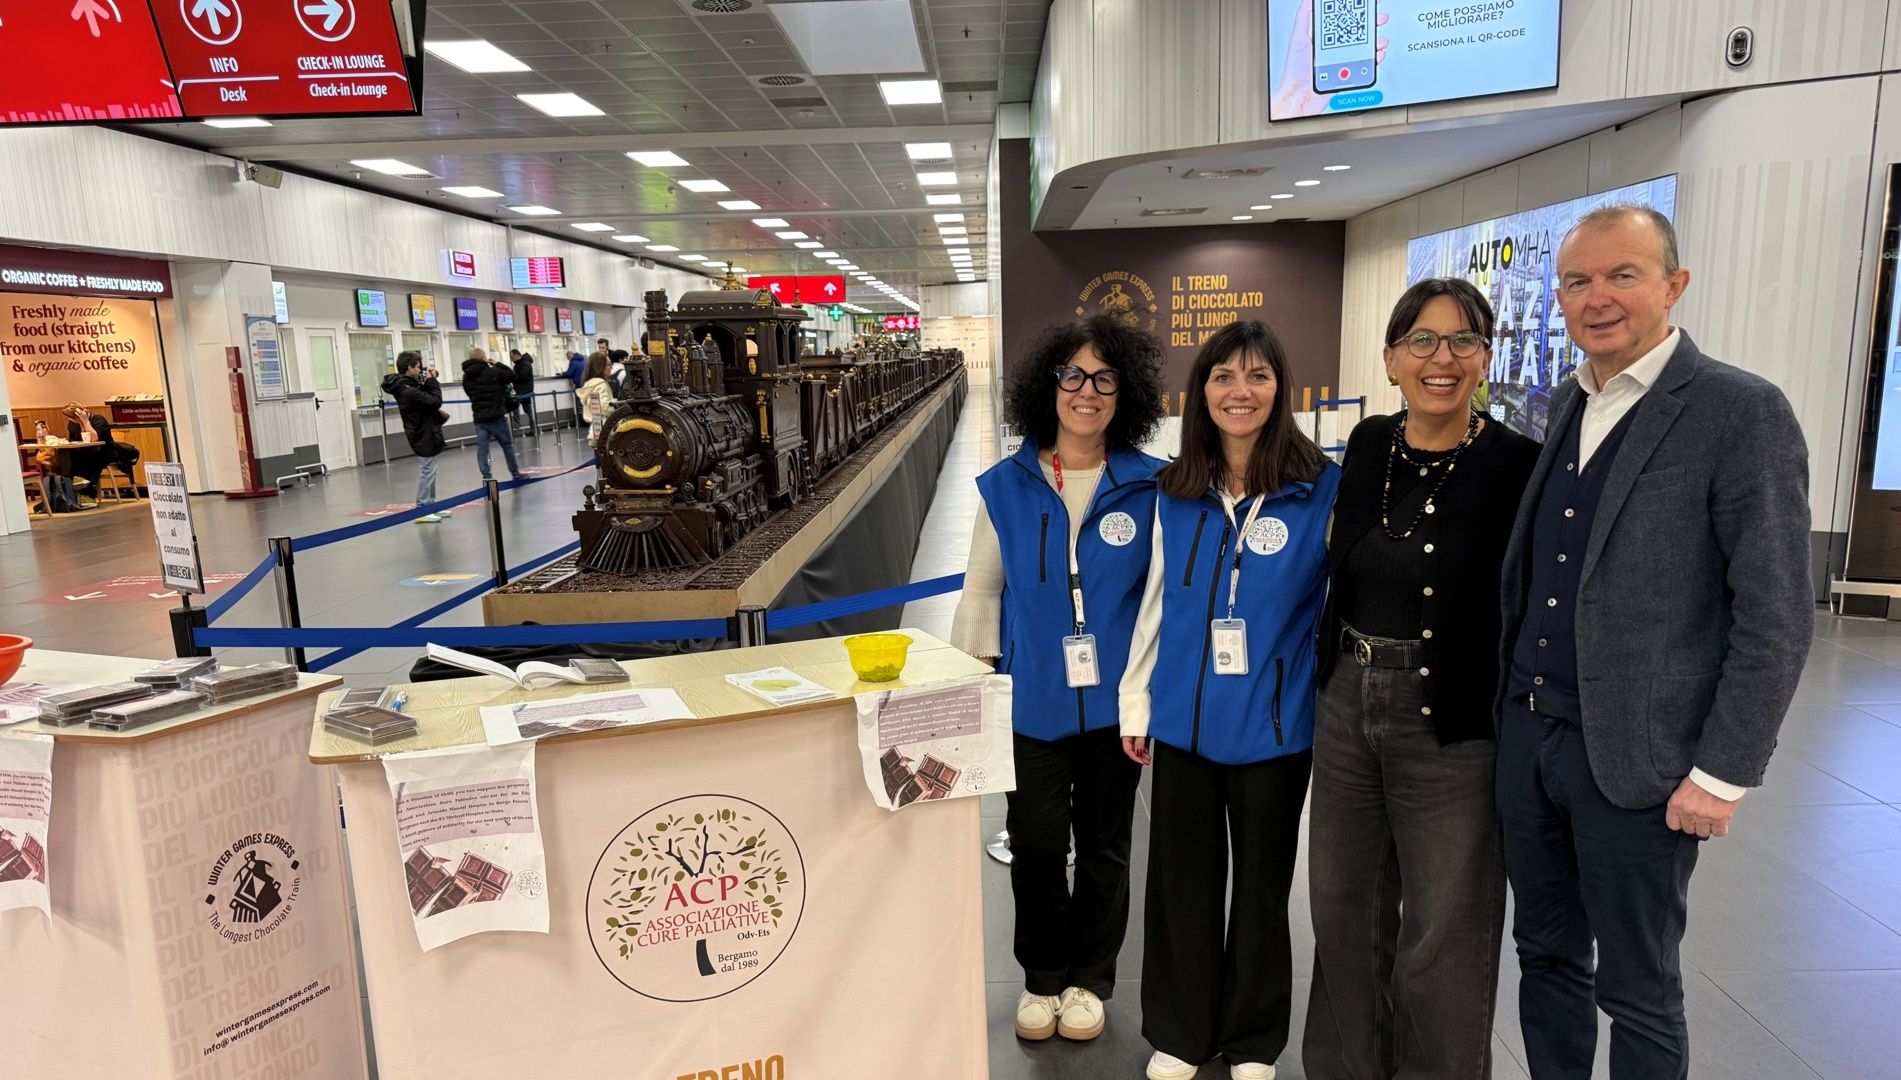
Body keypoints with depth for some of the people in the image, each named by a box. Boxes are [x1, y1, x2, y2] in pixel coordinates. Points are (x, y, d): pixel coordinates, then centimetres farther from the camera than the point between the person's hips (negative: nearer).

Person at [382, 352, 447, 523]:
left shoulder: (406, 386, 6)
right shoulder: (408, 391, -24)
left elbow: (426, 397, 13)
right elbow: (435, 401, -24)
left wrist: (429, 381, 0)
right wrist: (432, 381, -14)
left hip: (422, 434, 10)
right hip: (424, 436, -10)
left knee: (428, 471, 17)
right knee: (428, 471, -4)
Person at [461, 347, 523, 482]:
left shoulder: (466, 377, 6)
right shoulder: (492, 371, -10)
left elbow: (470, 394, 14)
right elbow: (512, 376, -2)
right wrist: (498, 364, 6)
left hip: (479, 417, 4)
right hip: (496, 416, -4)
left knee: (481, 448, 0)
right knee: (507, 444, 10)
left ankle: (486, 476, -7)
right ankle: (515, 473, 19)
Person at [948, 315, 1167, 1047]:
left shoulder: (1150, 487, -6)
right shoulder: (1005, 486, -2)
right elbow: (982, 592, 3)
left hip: (1113, 703, 0)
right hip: (1031, 703, 1)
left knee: (1103, 847, 15)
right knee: (1036, 847, 10)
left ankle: (1090, 980, 37)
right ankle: (1042, 977, 34)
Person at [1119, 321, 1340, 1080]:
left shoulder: (1323, 486, -8)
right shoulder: (1175, 492, 1)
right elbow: (1156, 603, 7)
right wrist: (1136, 703, 8)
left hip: (1276, 724, -2)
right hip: (1184, 720, 2)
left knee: (1262, 884, 15)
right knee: (1182, 881, 14)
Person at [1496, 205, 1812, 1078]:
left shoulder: (1742, 414, -11)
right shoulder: (1564, 406, 9)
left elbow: (1776, 616, -13)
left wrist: (1722, 775, -14)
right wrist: (1513, 701, 11)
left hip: (1635, 758, -6)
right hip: (1526, 735, 6)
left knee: (1637, 989, 11)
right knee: (1545, 954, 19)